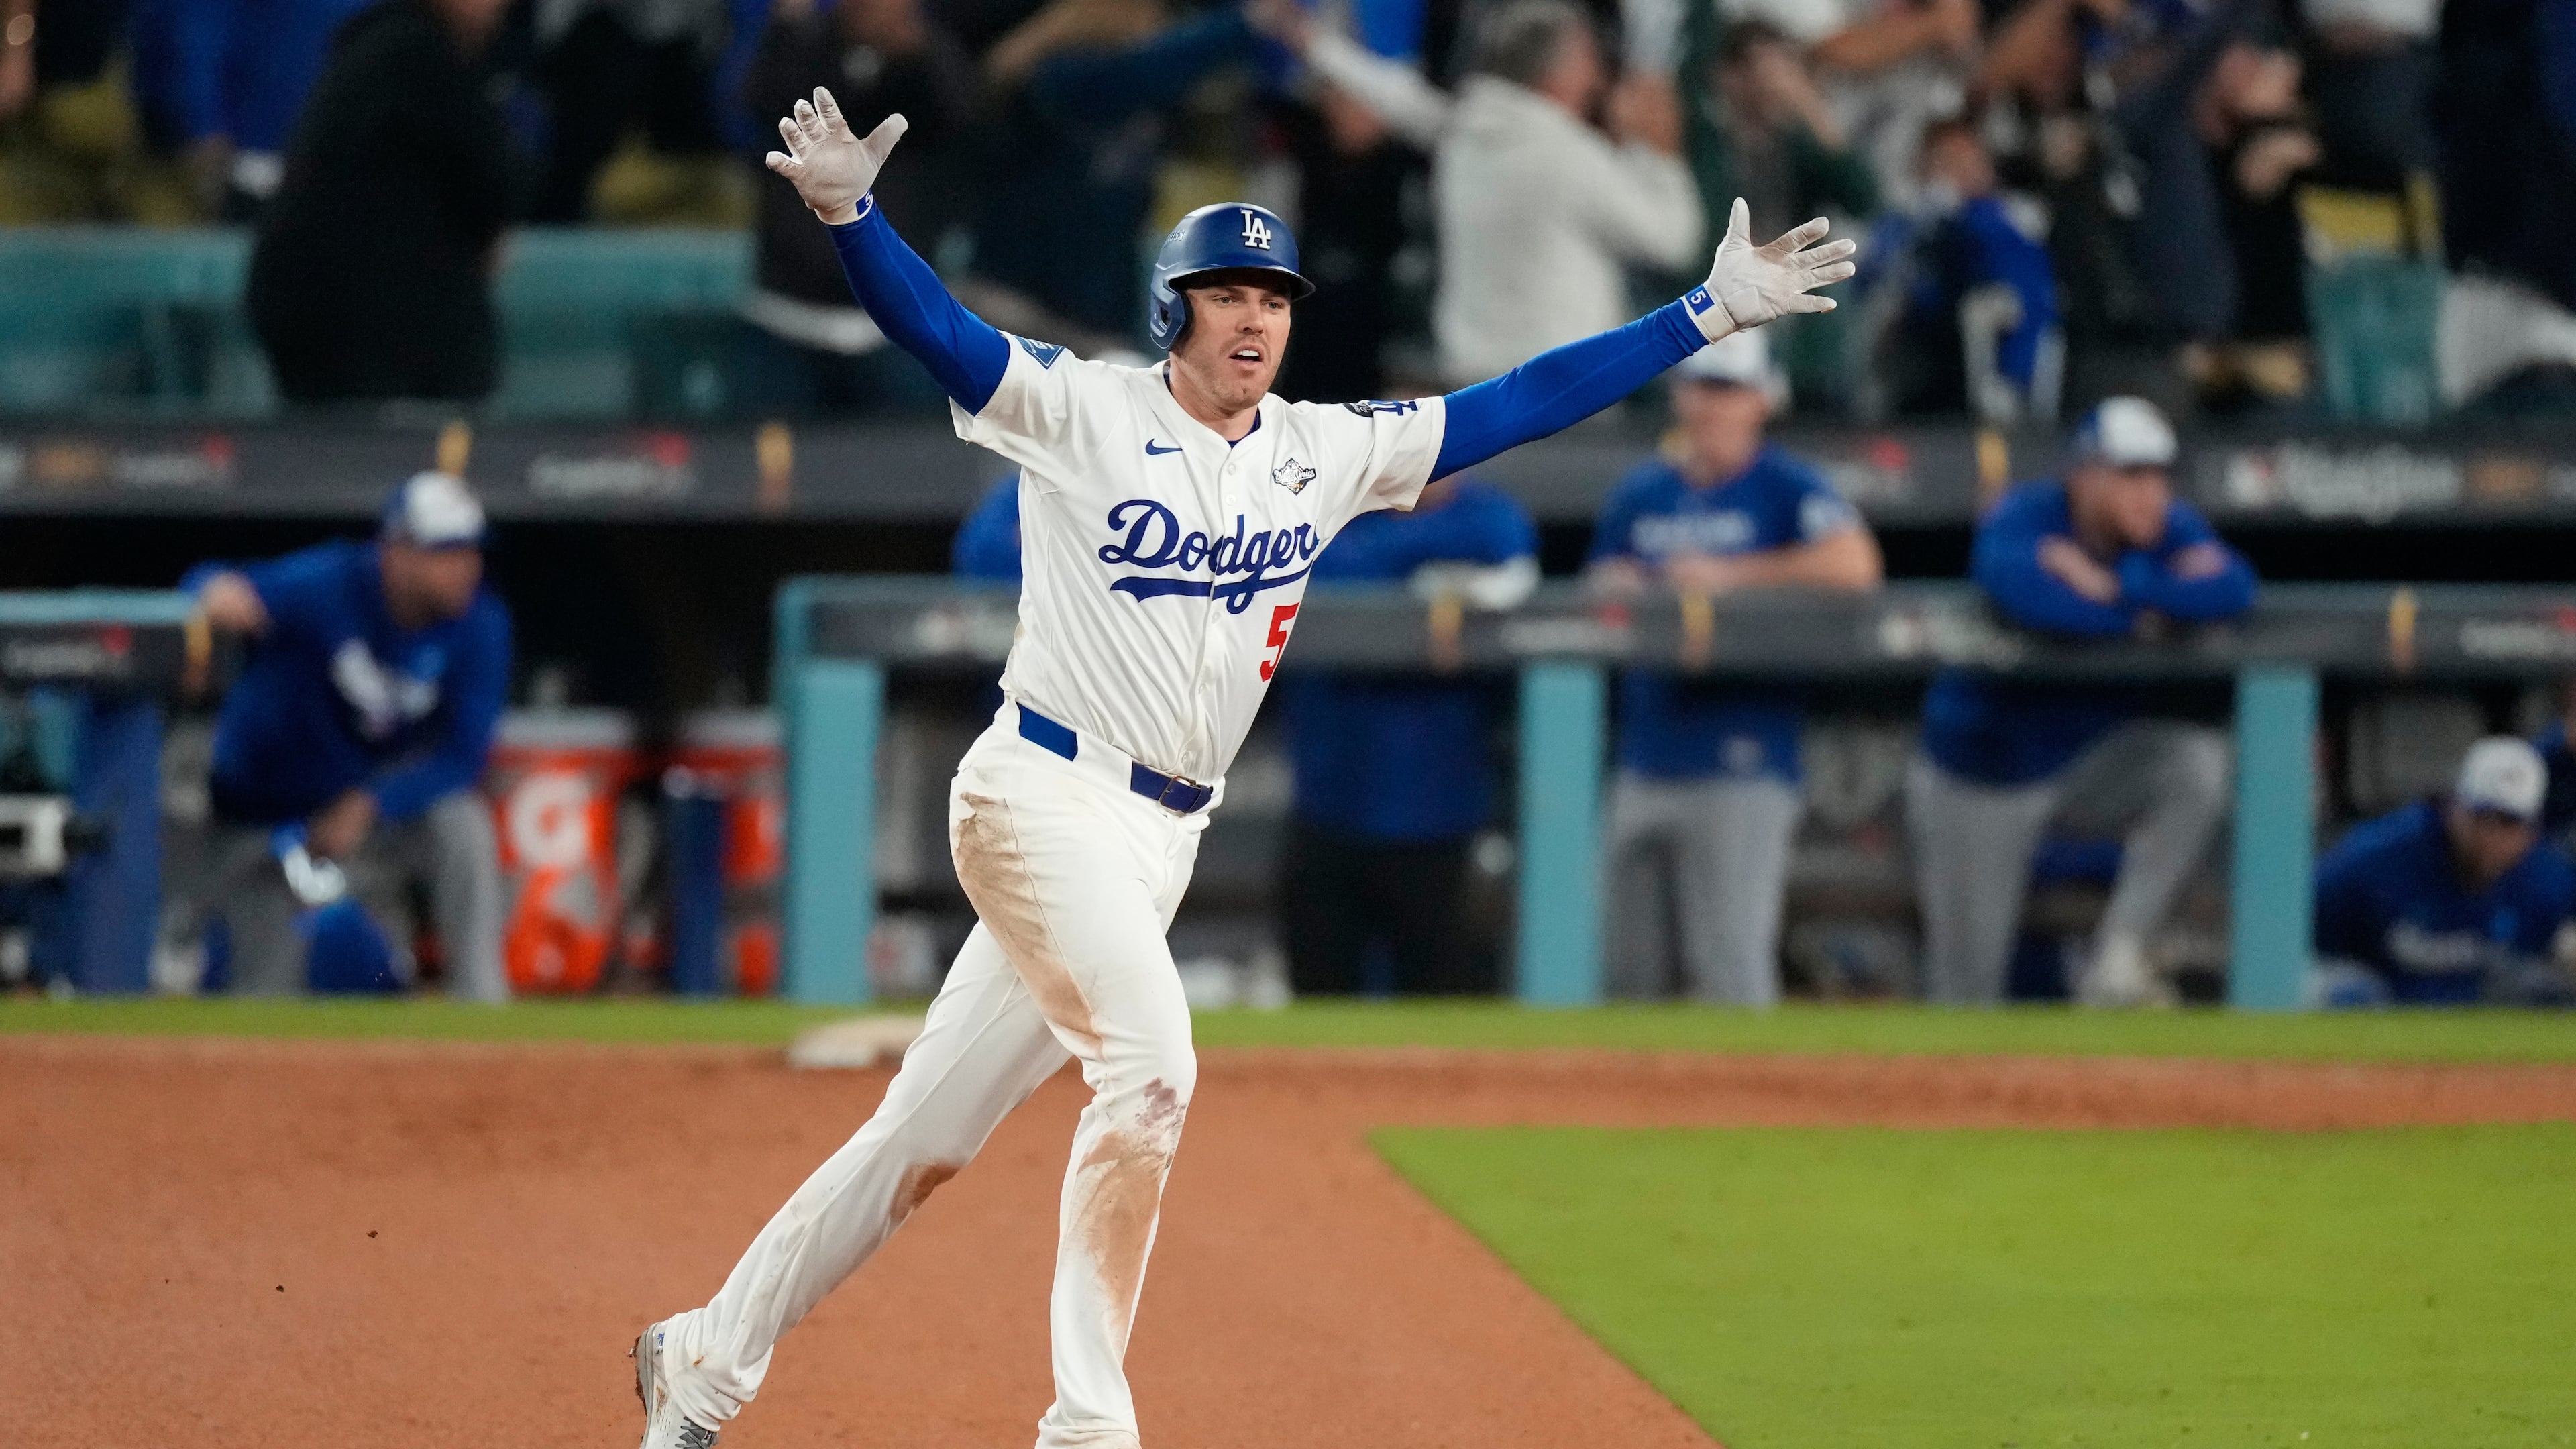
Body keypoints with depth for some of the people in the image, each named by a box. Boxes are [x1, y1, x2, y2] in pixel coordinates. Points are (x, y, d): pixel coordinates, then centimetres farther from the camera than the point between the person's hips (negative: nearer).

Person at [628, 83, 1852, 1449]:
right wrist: (849, 212, -39)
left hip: (1163, 840, 6)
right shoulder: (1081, 412, -6)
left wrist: (1709, 312, 5)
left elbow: (1522, 404, 10)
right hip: (1044, 797, -6)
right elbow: (934, 327, -19)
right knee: (1149, 1064, -23)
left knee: (928, 1139, 10)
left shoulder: (1327, 453, 9)